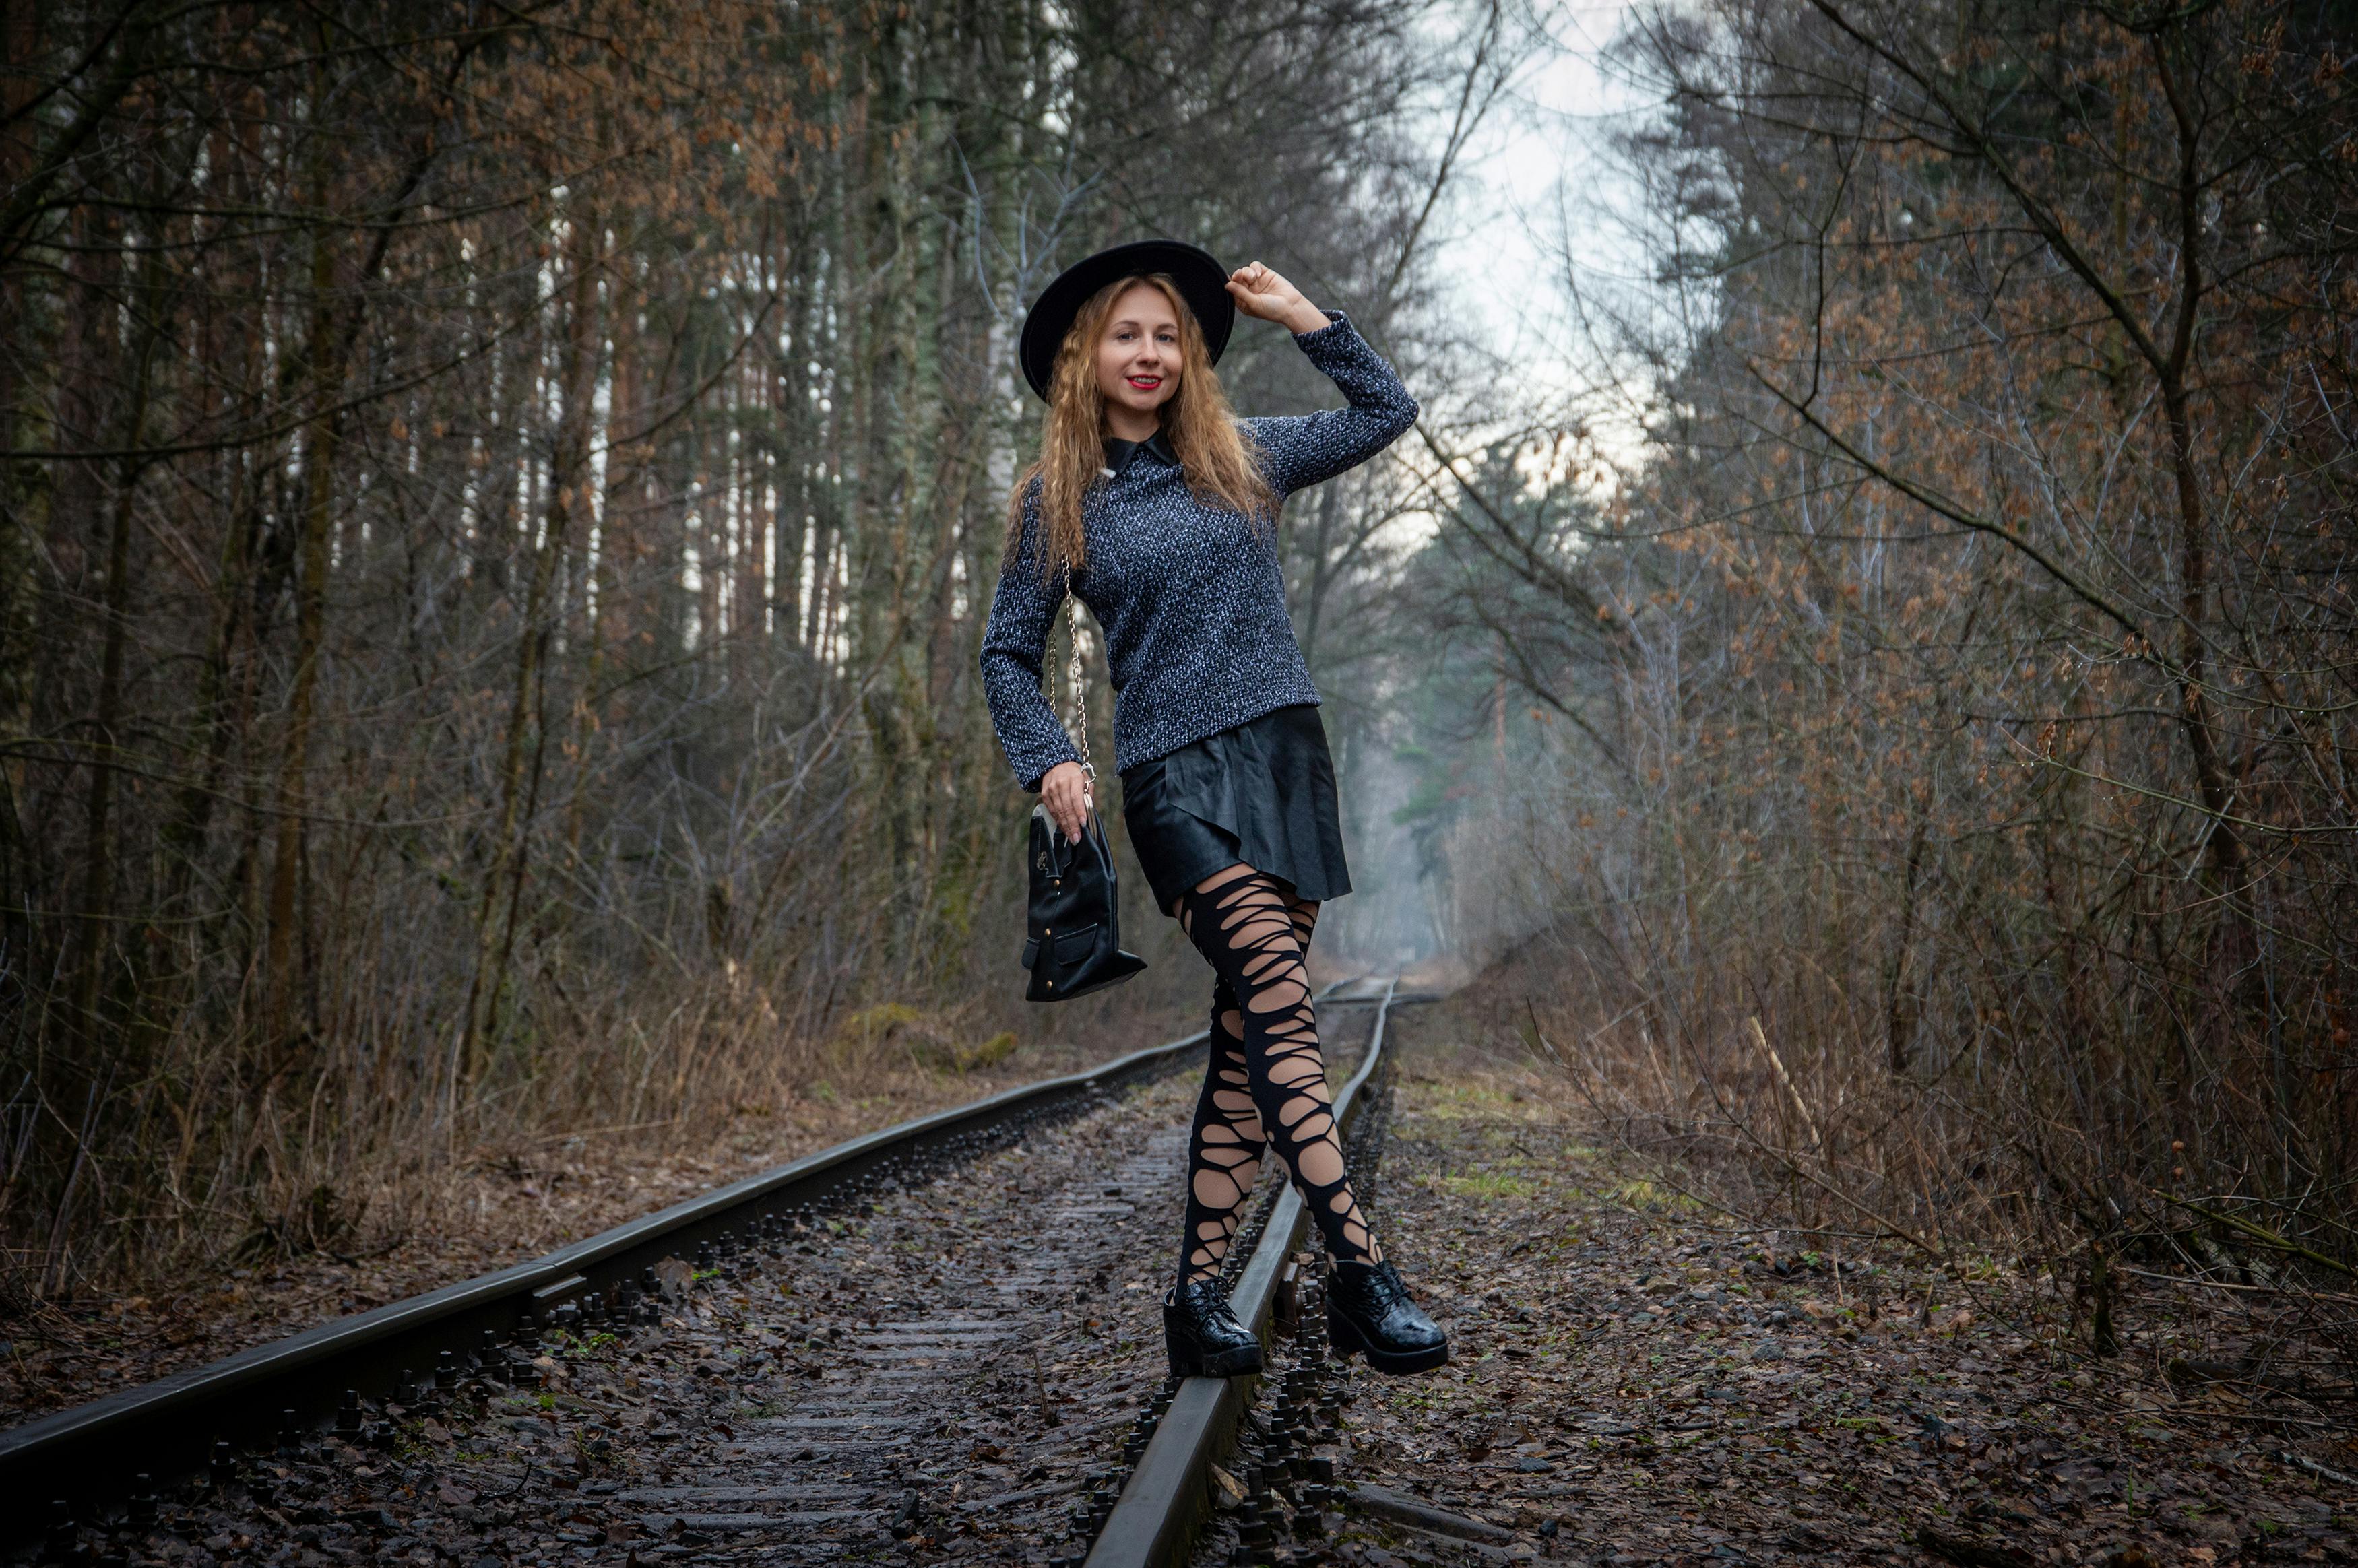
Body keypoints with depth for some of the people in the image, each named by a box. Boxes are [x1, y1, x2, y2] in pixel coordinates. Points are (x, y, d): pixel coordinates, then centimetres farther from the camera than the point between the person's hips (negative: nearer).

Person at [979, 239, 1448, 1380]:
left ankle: (1198, 1291, 5)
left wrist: (1299, 314, 15)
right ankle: (1360, 1270, -26)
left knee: (1250, 1031, 0)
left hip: (1287, 750, 4)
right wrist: (1050, 760, -5)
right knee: (1279, 1005, -21)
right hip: (1175, 772, -4)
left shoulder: (1242, 459, 13)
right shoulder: (1057, 500, 7)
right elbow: (1008, 652, 11)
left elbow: (1388, 412, 22)